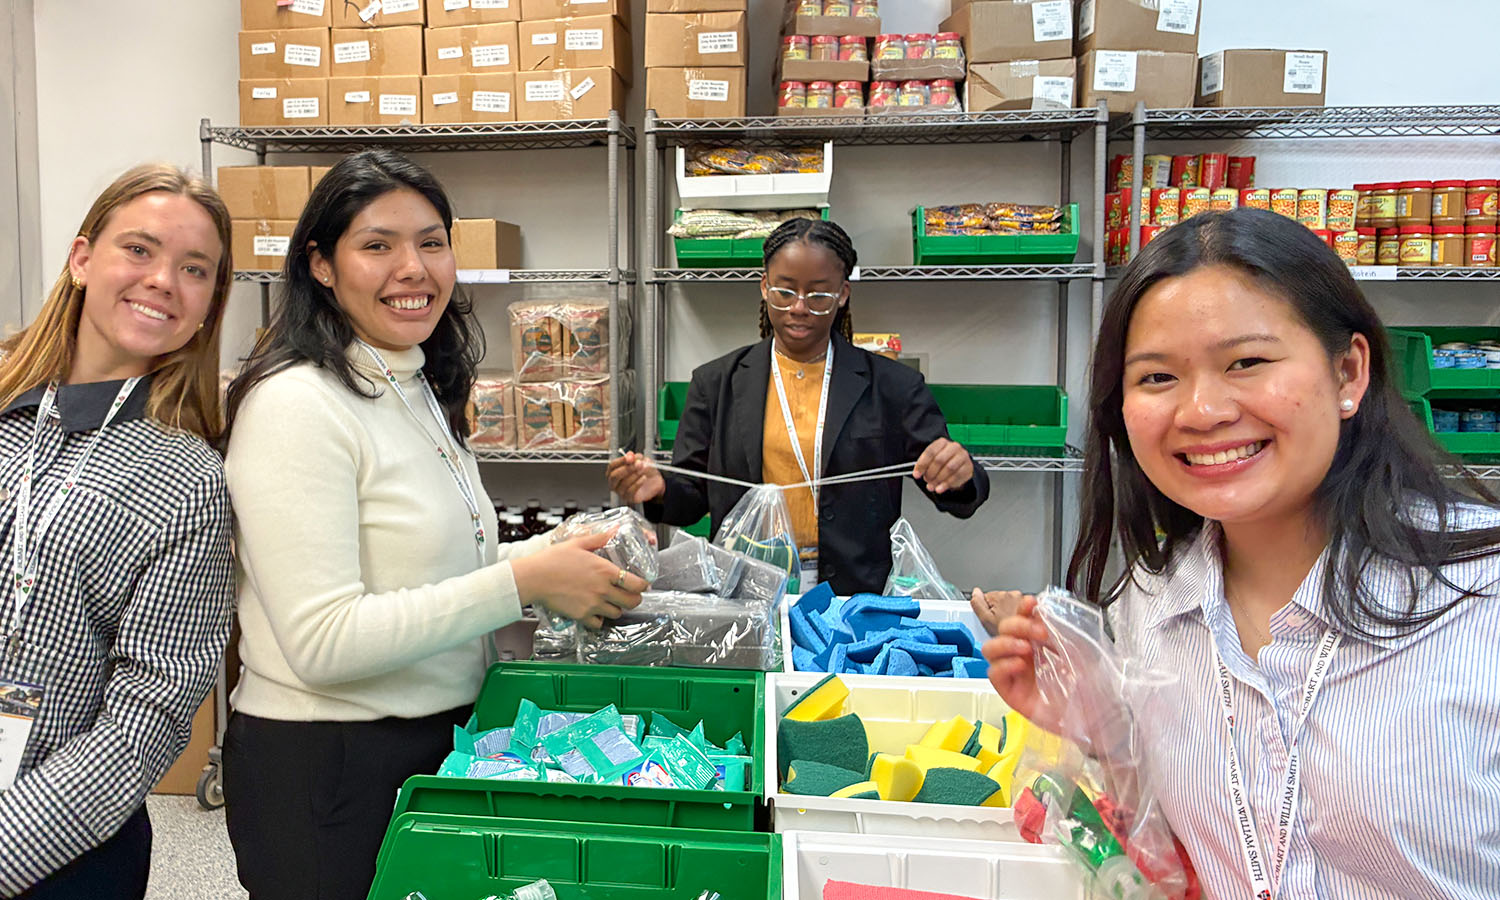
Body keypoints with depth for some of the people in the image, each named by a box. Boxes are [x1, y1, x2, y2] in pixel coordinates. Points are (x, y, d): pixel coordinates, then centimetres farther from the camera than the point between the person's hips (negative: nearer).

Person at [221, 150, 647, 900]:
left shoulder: (422, 391, 8)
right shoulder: (296, 403, -19)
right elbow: (323, 642, -25)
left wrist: (556, 551, 1)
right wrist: (523, 582, -25)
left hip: (440, 741, 8)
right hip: (325, 765, -8)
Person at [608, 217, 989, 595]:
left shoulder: (891, 386, 5)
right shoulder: (716, 383, 9)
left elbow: (955, 494, 5)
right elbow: (694, 496, 11)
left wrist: (958, 473, -17)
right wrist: (659, 490, -10)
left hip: (855, 594, 0)